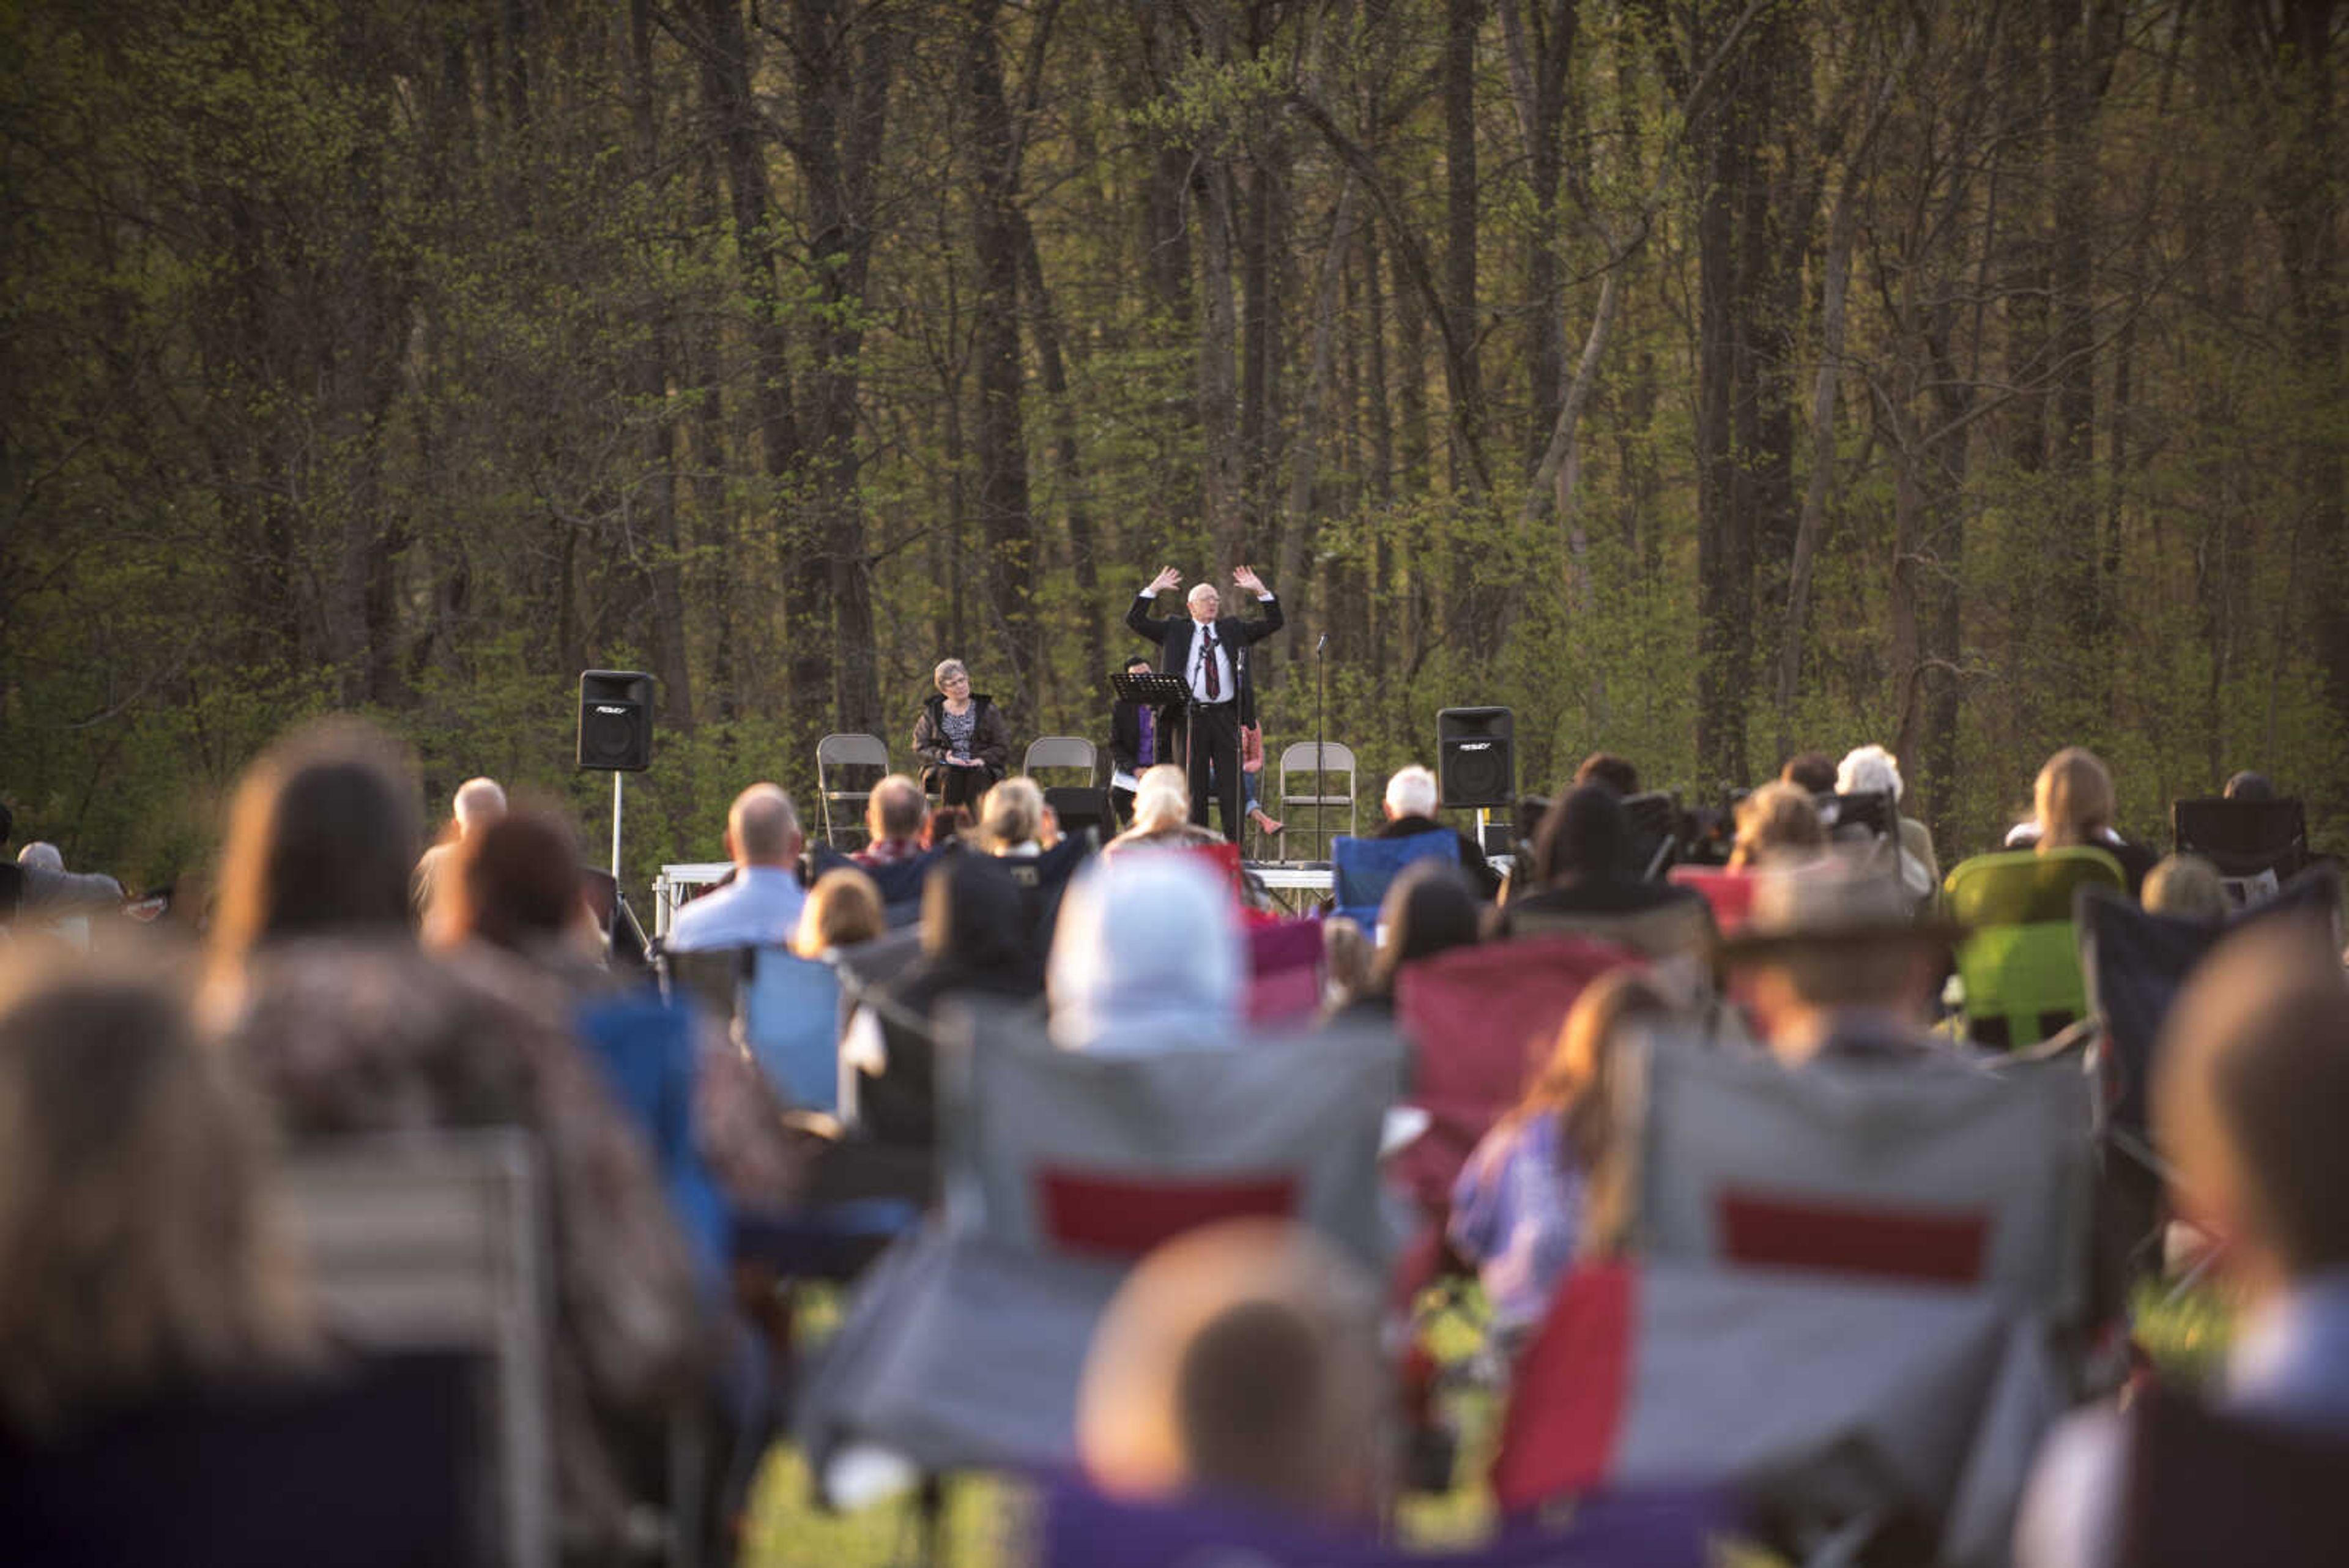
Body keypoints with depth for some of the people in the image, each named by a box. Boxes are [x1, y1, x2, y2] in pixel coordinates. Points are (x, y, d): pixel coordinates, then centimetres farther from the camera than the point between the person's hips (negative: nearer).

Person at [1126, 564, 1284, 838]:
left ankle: (1235, 846, 0)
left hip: (1226, 717, 1)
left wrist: (1261, 592, 4)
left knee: (1232, 785, -1)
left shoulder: (1232, 629, 15)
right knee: (1193, 786, 2)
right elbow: (1135, 621, 5)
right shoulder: (1175, 630, 10)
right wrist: (1153, 590, -3)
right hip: (1190, 714, -1)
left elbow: (1274, 623, 14)